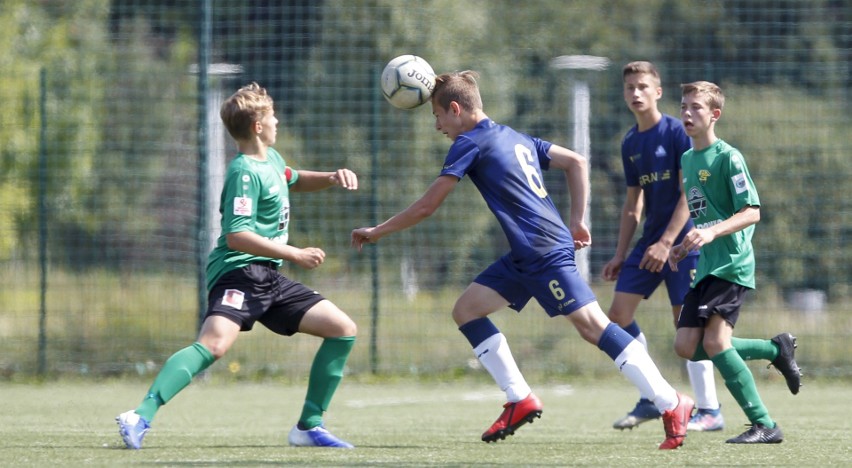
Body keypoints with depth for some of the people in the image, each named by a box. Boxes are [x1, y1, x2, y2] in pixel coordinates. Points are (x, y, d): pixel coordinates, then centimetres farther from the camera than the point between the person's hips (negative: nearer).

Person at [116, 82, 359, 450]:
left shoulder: (271, 159, 17)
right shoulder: (245, 172, -12)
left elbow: (294, 181, 42)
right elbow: (236, 236, -20)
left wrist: (332, 178, 22)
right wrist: (295, 255, -17)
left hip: (269, 279, 10)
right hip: (239, 272, -10)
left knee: (344, 330, 6)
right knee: (215, 343, -33)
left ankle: (309, 426, 8)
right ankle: (141, 417, -40)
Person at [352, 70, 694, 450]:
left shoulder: (470, 144, -5)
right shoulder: (516, 138, 20)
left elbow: (426, 206, -3)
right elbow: (577, 163, 20)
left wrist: (377, 231, 9)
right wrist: (576, 221, 19)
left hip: (546, 253, -10)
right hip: (525, 258, 10)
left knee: (593, 326, -13)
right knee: (466, 309, 10)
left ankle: (671, 404, -14)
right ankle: (519, 400, 9)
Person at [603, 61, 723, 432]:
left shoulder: (676, 132, -10)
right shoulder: (630, 144, 12)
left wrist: (667, 242, -19)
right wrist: (620, 255, 16)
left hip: (682, 238, -7)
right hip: (651, 238, 7)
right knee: (619, 312, -1)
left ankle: (710, 411, -2)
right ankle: (650, 400, 10)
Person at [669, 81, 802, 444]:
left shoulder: (728, 157, -10)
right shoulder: (687, 160, 16)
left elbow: (751, 212, -16)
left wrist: (712, 233, -28)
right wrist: (684, 247, 14)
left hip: (732, 263, -9)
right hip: (706, 265, 9)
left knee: (714, 341, -19)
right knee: (686, 346, 1)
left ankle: (764, 425, -14)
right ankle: (777, 349, 16)